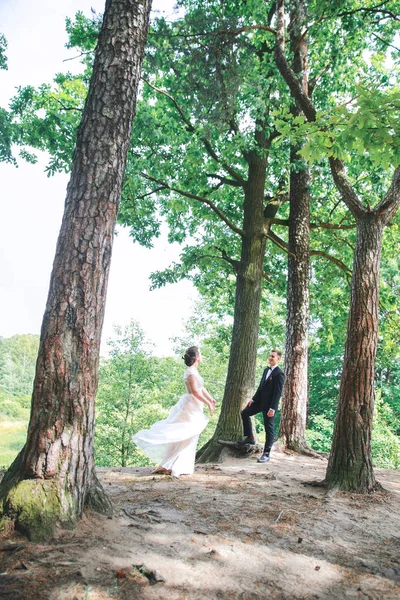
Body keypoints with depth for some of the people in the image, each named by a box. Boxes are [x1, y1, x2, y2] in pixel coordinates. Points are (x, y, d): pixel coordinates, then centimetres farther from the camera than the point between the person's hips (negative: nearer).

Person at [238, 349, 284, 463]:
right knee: (244, 413, 10)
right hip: (260, 401, 9)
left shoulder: (279, 374, -16)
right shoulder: (266, 370, 11)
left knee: (269, 428, 0)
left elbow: (278, 392, -20)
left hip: (269, 405, -9)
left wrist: (272, 408, -23)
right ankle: (250, 437, 22)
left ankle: (266, 454, 9)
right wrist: (253, 399, 13)